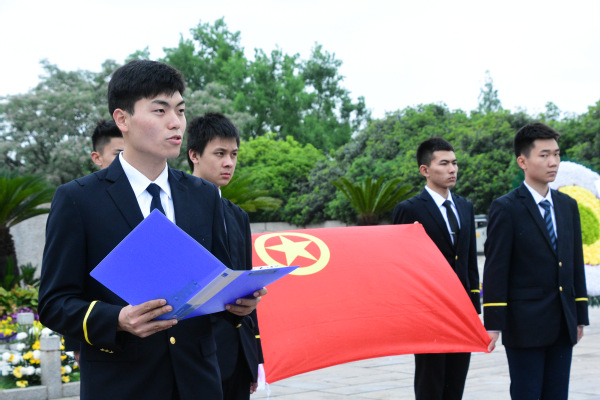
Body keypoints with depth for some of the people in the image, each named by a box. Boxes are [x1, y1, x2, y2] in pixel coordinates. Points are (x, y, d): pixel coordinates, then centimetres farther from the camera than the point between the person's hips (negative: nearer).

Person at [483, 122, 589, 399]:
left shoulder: (568, 206, 12)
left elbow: (576, 263, 14)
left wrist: (580, 315, 13)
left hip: (563, 325, 6)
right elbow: (495, 269, -11)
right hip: (525, 325, -6)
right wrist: (493, 323, -15)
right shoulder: (506, 209, -7)